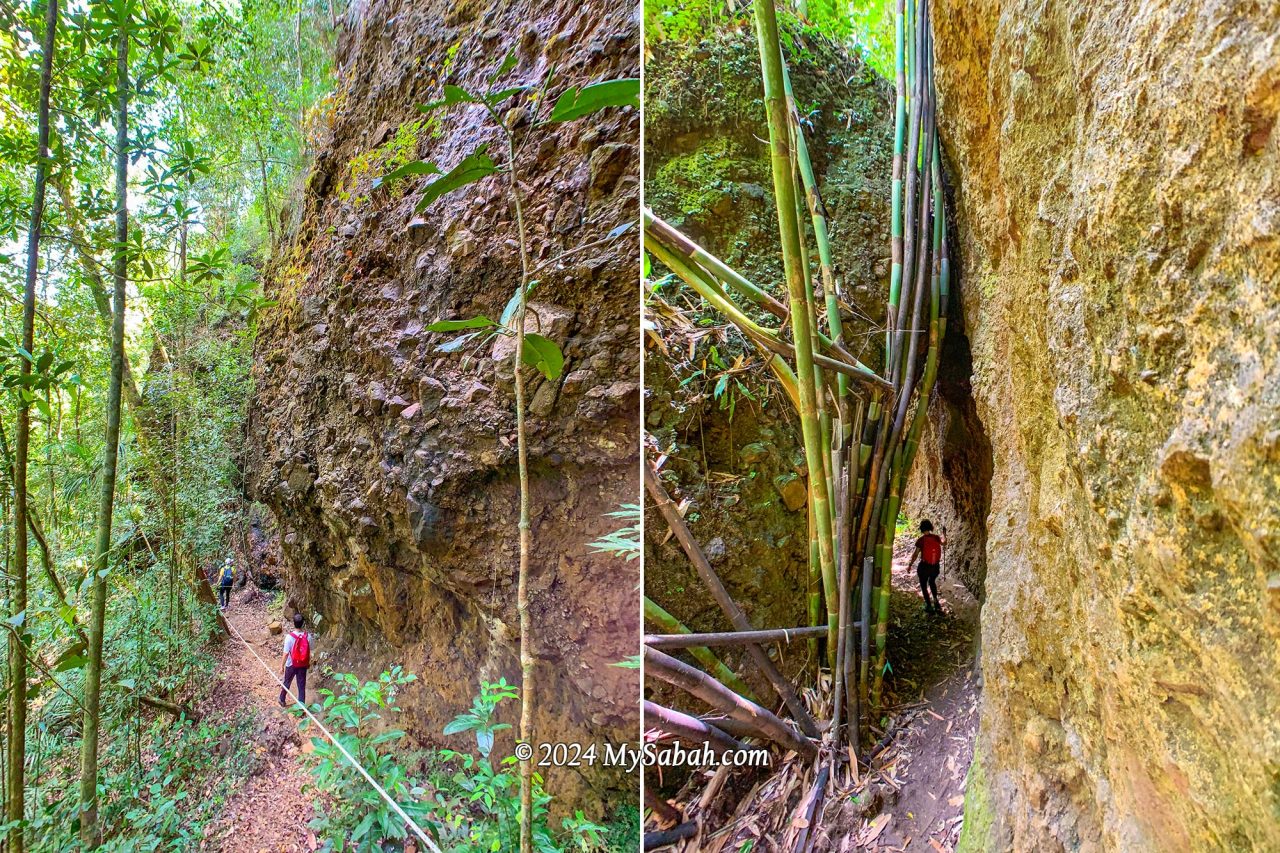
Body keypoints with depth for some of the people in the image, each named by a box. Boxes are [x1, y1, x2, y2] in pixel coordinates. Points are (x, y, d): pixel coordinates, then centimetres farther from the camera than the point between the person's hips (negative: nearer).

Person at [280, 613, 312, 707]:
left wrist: (282, 666, -5)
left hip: (291, 665, -1)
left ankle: (282, 700, 44)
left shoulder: (289, 637, -23)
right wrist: (309, 663, 13)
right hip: (303, 665, 1)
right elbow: (310, 652, -3)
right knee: (302, 686, 12)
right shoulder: (308, 636, -14)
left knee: (286, 682, 23)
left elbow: (286, 653, -18)